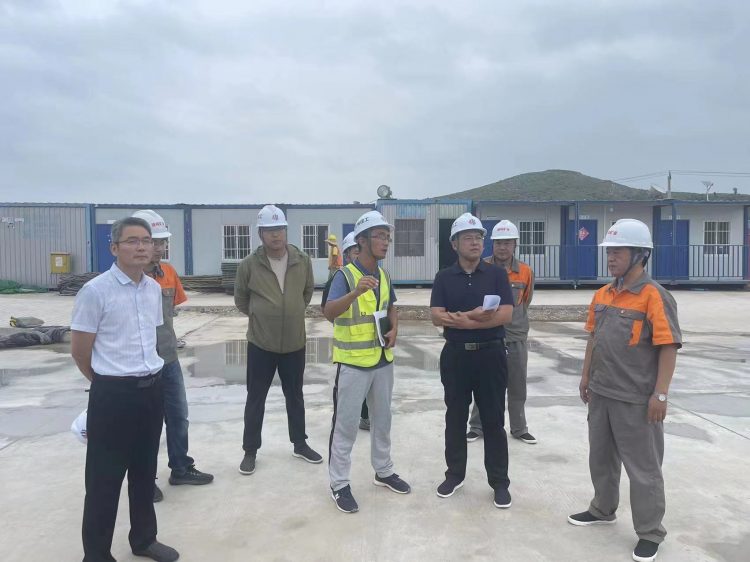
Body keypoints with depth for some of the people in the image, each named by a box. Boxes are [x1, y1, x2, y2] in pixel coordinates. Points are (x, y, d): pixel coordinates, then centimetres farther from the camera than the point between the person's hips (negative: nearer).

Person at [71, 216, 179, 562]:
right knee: (104, 478, 8)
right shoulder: (95, 291, -14)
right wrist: (111, 383, 7)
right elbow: (79, 350, -6)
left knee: (145, 472, 19)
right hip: (113, 395, -6)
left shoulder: (155, 289, 5)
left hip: (152, 390, 6)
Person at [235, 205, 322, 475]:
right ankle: (250, 451, 25)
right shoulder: (249, 265, -11)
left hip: (295, 343, 2)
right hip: (260, 344, -2)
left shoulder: (303, 261, -5)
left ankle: (300, 444, 34)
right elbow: (241, 299, 5)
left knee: (295, 396, 17)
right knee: (255, 399, 10)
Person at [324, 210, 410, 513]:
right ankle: (340, 484, 16)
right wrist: (356, 292, -46)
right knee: (346, 424, 2)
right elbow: (329, 312, -30)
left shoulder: (383, 275, 6)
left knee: (382, 419, 19)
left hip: (383, 359, 7)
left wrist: (394, 329, 2)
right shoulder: (345, 275, -16)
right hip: (353, 362, -7)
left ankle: (383, 471, 36)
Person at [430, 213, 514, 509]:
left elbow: (505, 314, -12)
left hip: (491, 354, -1)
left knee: (493, 420, 6)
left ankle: (499, 482, 18)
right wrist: (474, 315, -21)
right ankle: (454, 474, 27)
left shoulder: (497, 274, 0)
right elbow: (437, 317, -8)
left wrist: (459, 319, -16)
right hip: (455, 355, 1)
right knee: (455, 417, 12)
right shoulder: (444, 277, 2)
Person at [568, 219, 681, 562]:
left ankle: (650, 533, 22)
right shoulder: (602, 295, 7)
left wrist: (660, 394, -18)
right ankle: (602, 509, 40)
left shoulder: (654, 296, -15)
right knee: (601, 457, 21)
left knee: (643, 467, 7)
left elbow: (668, 347, -16)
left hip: (636, 399, -7)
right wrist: (586, 376, 15)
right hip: (601, 393, 7)